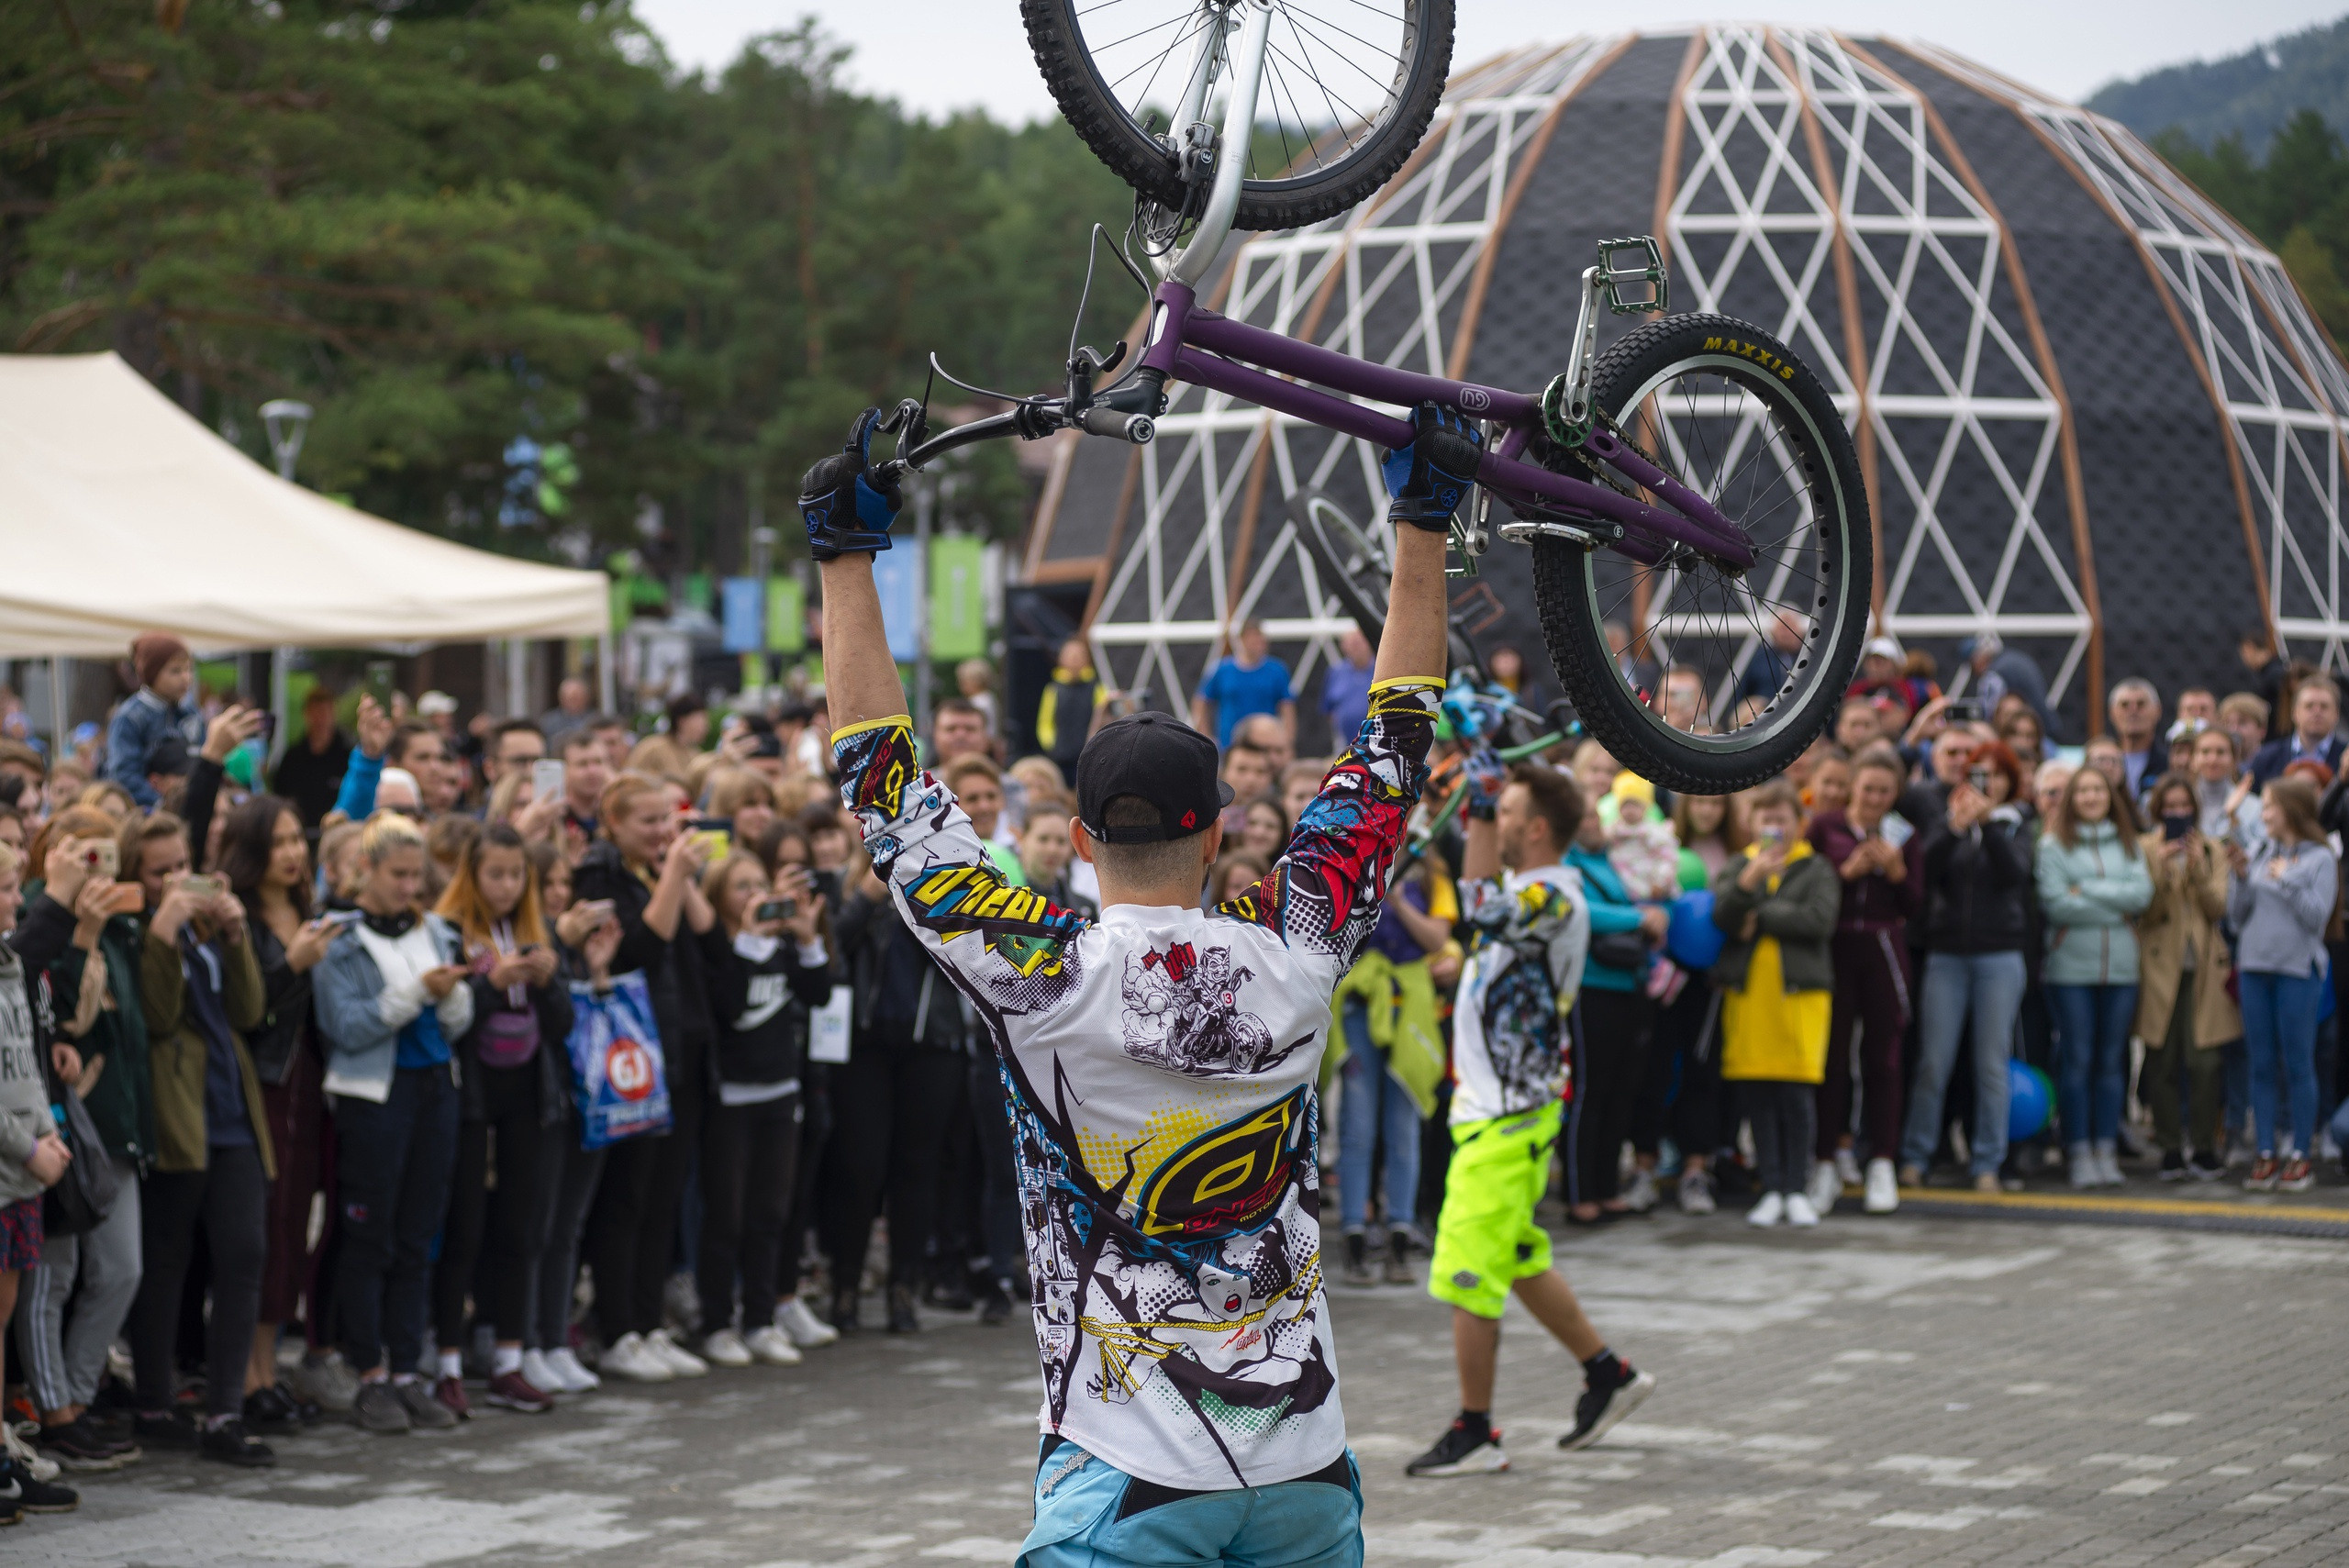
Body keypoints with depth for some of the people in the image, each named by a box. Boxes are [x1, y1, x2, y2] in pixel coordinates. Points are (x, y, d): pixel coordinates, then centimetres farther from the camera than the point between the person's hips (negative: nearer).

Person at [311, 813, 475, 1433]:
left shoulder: (435, 933, 10)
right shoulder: (340, 941, -5)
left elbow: (457, 1027, 10)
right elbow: (348, 1027, -14)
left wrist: (452, 995, -11)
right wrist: (415, 993, -19)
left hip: (435, 1087, 5)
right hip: (372, 1096, -5)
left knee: (418, 1238, 7)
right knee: (369, 1240, 0)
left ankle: (407, 1372, 12)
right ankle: (370, 1376, 6)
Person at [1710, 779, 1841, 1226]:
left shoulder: (1817, 869, 6)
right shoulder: (1736, 868, 13)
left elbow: (1820, 920, -10)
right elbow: (1721, 917, -4)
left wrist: (1760, 918, -8)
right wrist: (1749, 881, -20)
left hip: (1800, 991, -2)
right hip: (1747, 990, 2)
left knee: (1797, 1095, -4)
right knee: (1756, 1096, 2)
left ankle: (1797, 1189, 4)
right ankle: (1770, 1189, 9)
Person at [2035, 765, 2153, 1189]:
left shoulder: (2127, 844, 12)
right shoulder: (2054, 845, 1)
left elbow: (2142, 892, -3)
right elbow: (2055, 904, -10)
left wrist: (2087, 890, -9)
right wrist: (2116, 906, -7)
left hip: (2120, 966, 3)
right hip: (2071, 967, -3)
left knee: (2111, 1060, 5)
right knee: (2076, 1059, -2)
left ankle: (2107, 1150, 10)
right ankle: (2078, 1152, 3)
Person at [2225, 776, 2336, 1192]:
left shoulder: (2320, 859, -1)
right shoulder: (2256, 856, 11)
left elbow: (2317, 915, -9)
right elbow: (2238, 917, 9)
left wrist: (2285, 881, -10)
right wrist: (2239, 876, -4)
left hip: (2298, 969, -4)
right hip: (2254, 967, 4)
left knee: (2298, 1064, -1)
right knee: (2262, 1064, 5)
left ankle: (2301, 1155, 3)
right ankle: (2266, 1154, 8)